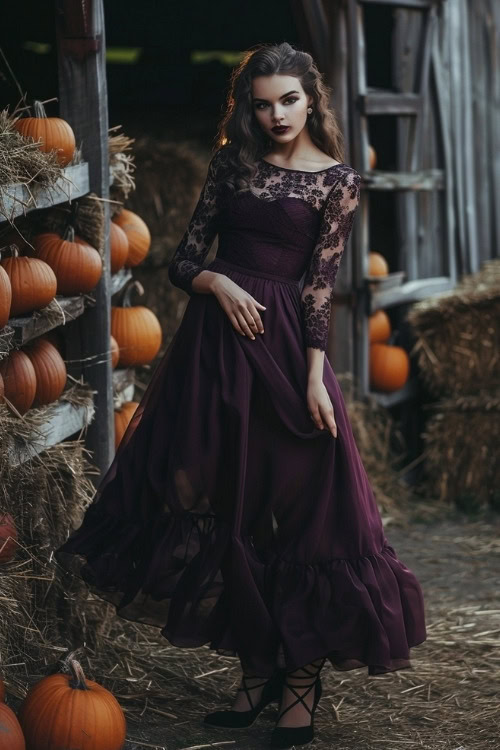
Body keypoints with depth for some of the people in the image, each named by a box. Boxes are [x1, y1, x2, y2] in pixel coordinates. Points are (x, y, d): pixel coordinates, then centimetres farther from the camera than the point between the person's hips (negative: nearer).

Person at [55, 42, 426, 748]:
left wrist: (314, 376, -13)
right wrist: (217, 282, -12)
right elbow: (184, 258, 9)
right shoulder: (232, 163, 10)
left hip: (285, 346, -4)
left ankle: (302, 677, 6)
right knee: (228, 507, 5)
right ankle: (257, 667, 17)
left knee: (300, 504, -4)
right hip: (216, 341, 4)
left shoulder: (336, 180, 2)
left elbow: (320, 283, -5)